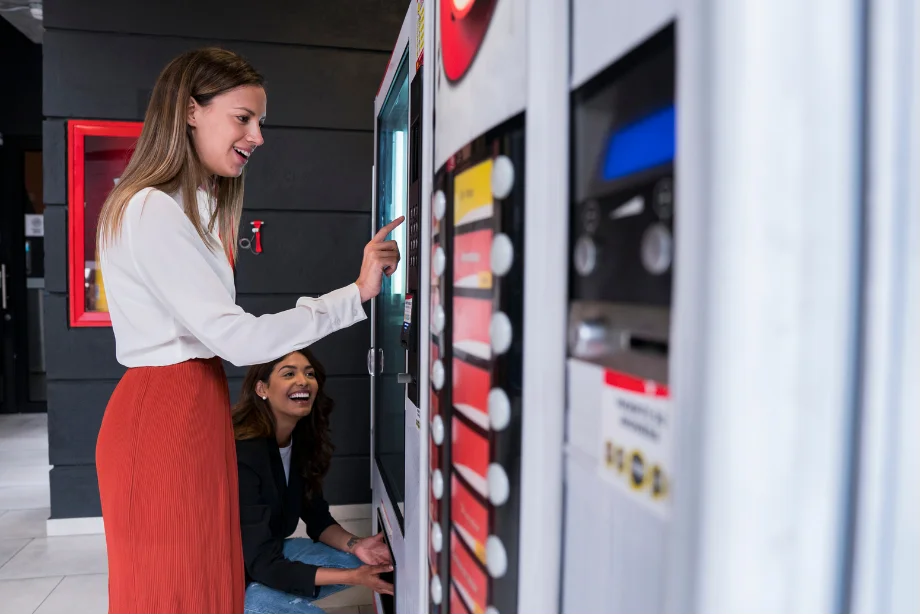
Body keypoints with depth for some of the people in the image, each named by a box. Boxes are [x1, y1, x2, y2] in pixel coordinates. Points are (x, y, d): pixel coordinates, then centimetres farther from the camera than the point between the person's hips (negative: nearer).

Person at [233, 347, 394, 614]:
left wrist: (354, 545, -16)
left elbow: (317, 517, 5)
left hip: (270, 553, 8)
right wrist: (353, 577, -29)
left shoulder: (302, 438, -5)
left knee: (358, 562, -5)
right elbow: (263, 565, -27)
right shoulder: (242, 455, -29)